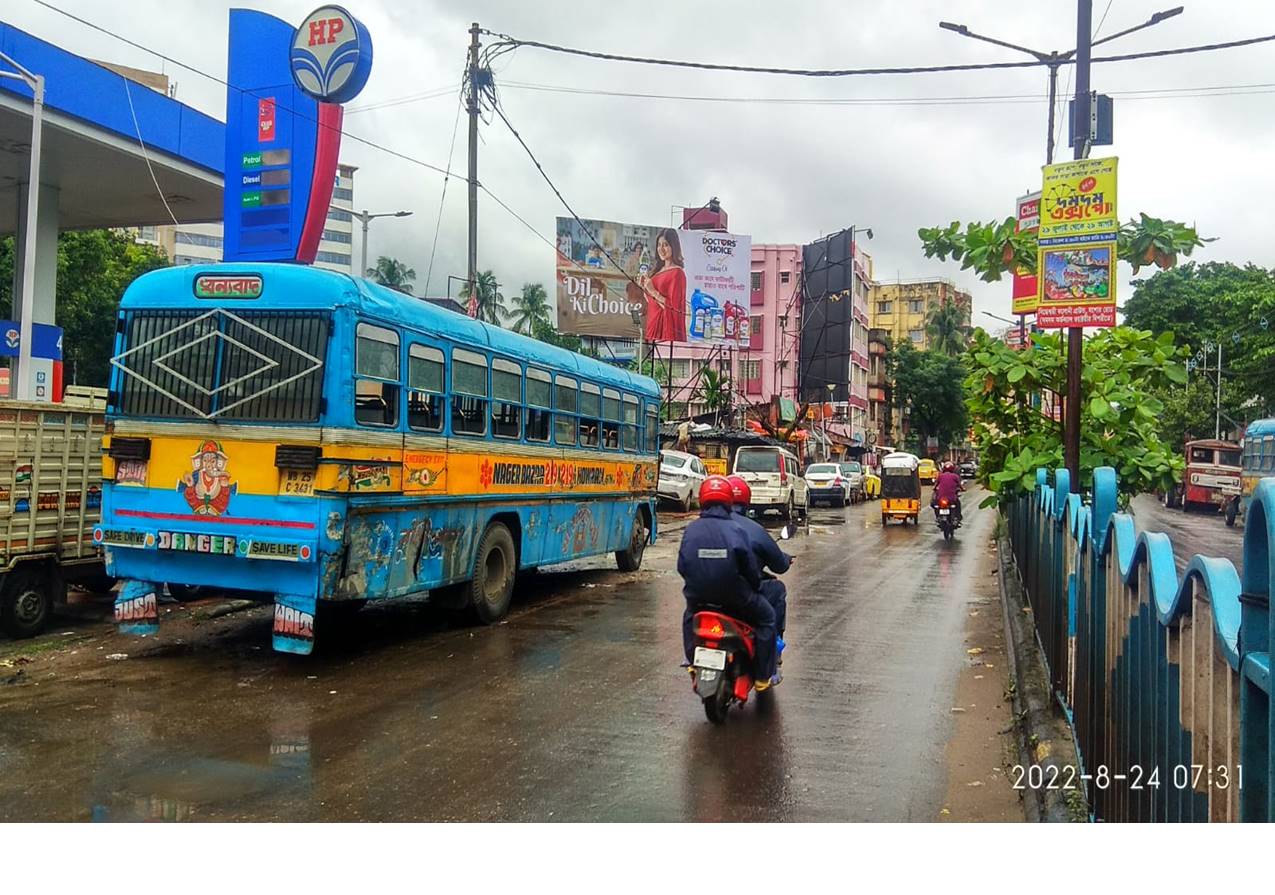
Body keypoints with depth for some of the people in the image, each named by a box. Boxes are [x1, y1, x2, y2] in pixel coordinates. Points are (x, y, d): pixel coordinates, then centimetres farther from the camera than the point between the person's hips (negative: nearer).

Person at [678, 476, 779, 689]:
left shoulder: (690, 530, -2)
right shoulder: (735, 529, -10)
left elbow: (681, 566, 3)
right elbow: (750, 567, -7)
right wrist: (756, 587, 13)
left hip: (697, 595, 3)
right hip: (733, 597, -3)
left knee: (690, 618, 36)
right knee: (766, 617, 18)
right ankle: (764, 676, 17)